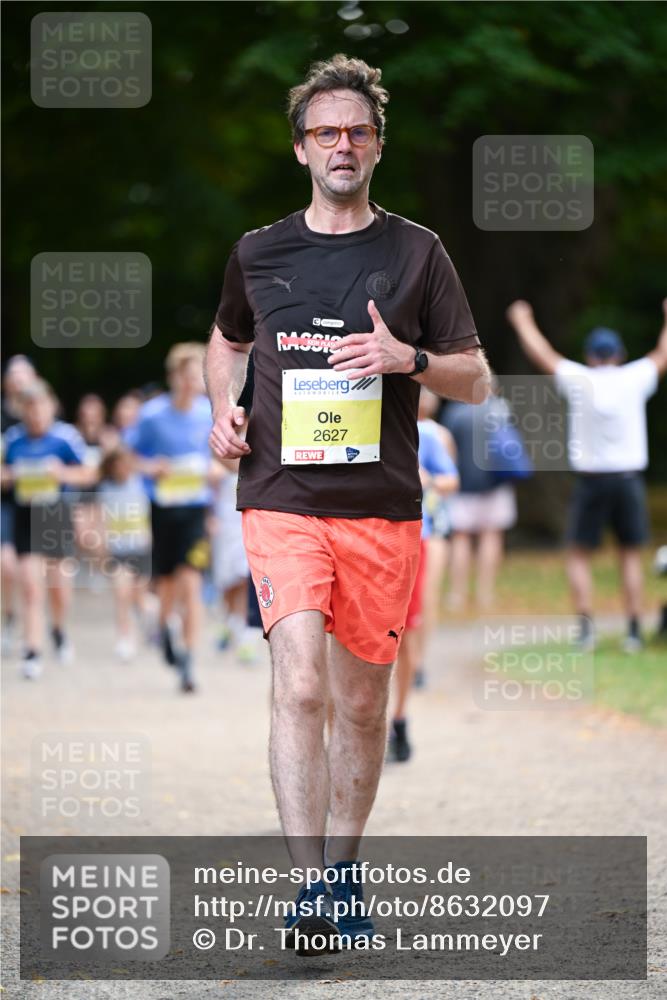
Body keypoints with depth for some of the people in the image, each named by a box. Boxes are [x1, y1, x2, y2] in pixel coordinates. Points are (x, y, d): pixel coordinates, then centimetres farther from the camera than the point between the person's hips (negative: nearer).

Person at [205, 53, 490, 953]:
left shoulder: (417, 253, 5)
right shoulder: (257, 254, 8)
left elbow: (476, 378, 7)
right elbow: (227, 339, 28)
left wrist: (408, 359, -13)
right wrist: (224, 408, 8)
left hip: (383, 507, 1)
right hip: (282, 500, -1)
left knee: (362, 703, 8)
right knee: (300, 685, -18)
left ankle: (342, 864, 26)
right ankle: (310, 887, -21)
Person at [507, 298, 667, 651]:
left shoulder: (579, 381, -5)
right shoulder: (634, 380, -1)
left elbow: (541, 354, 9)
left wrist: (522, 322, 26)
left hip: (590, 478, -1)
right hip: (629, 478, 1)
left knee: (579, 556, 8)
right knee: (630, 555, 9)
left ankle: (585, 626, -4)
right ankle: (634, 631, 4)